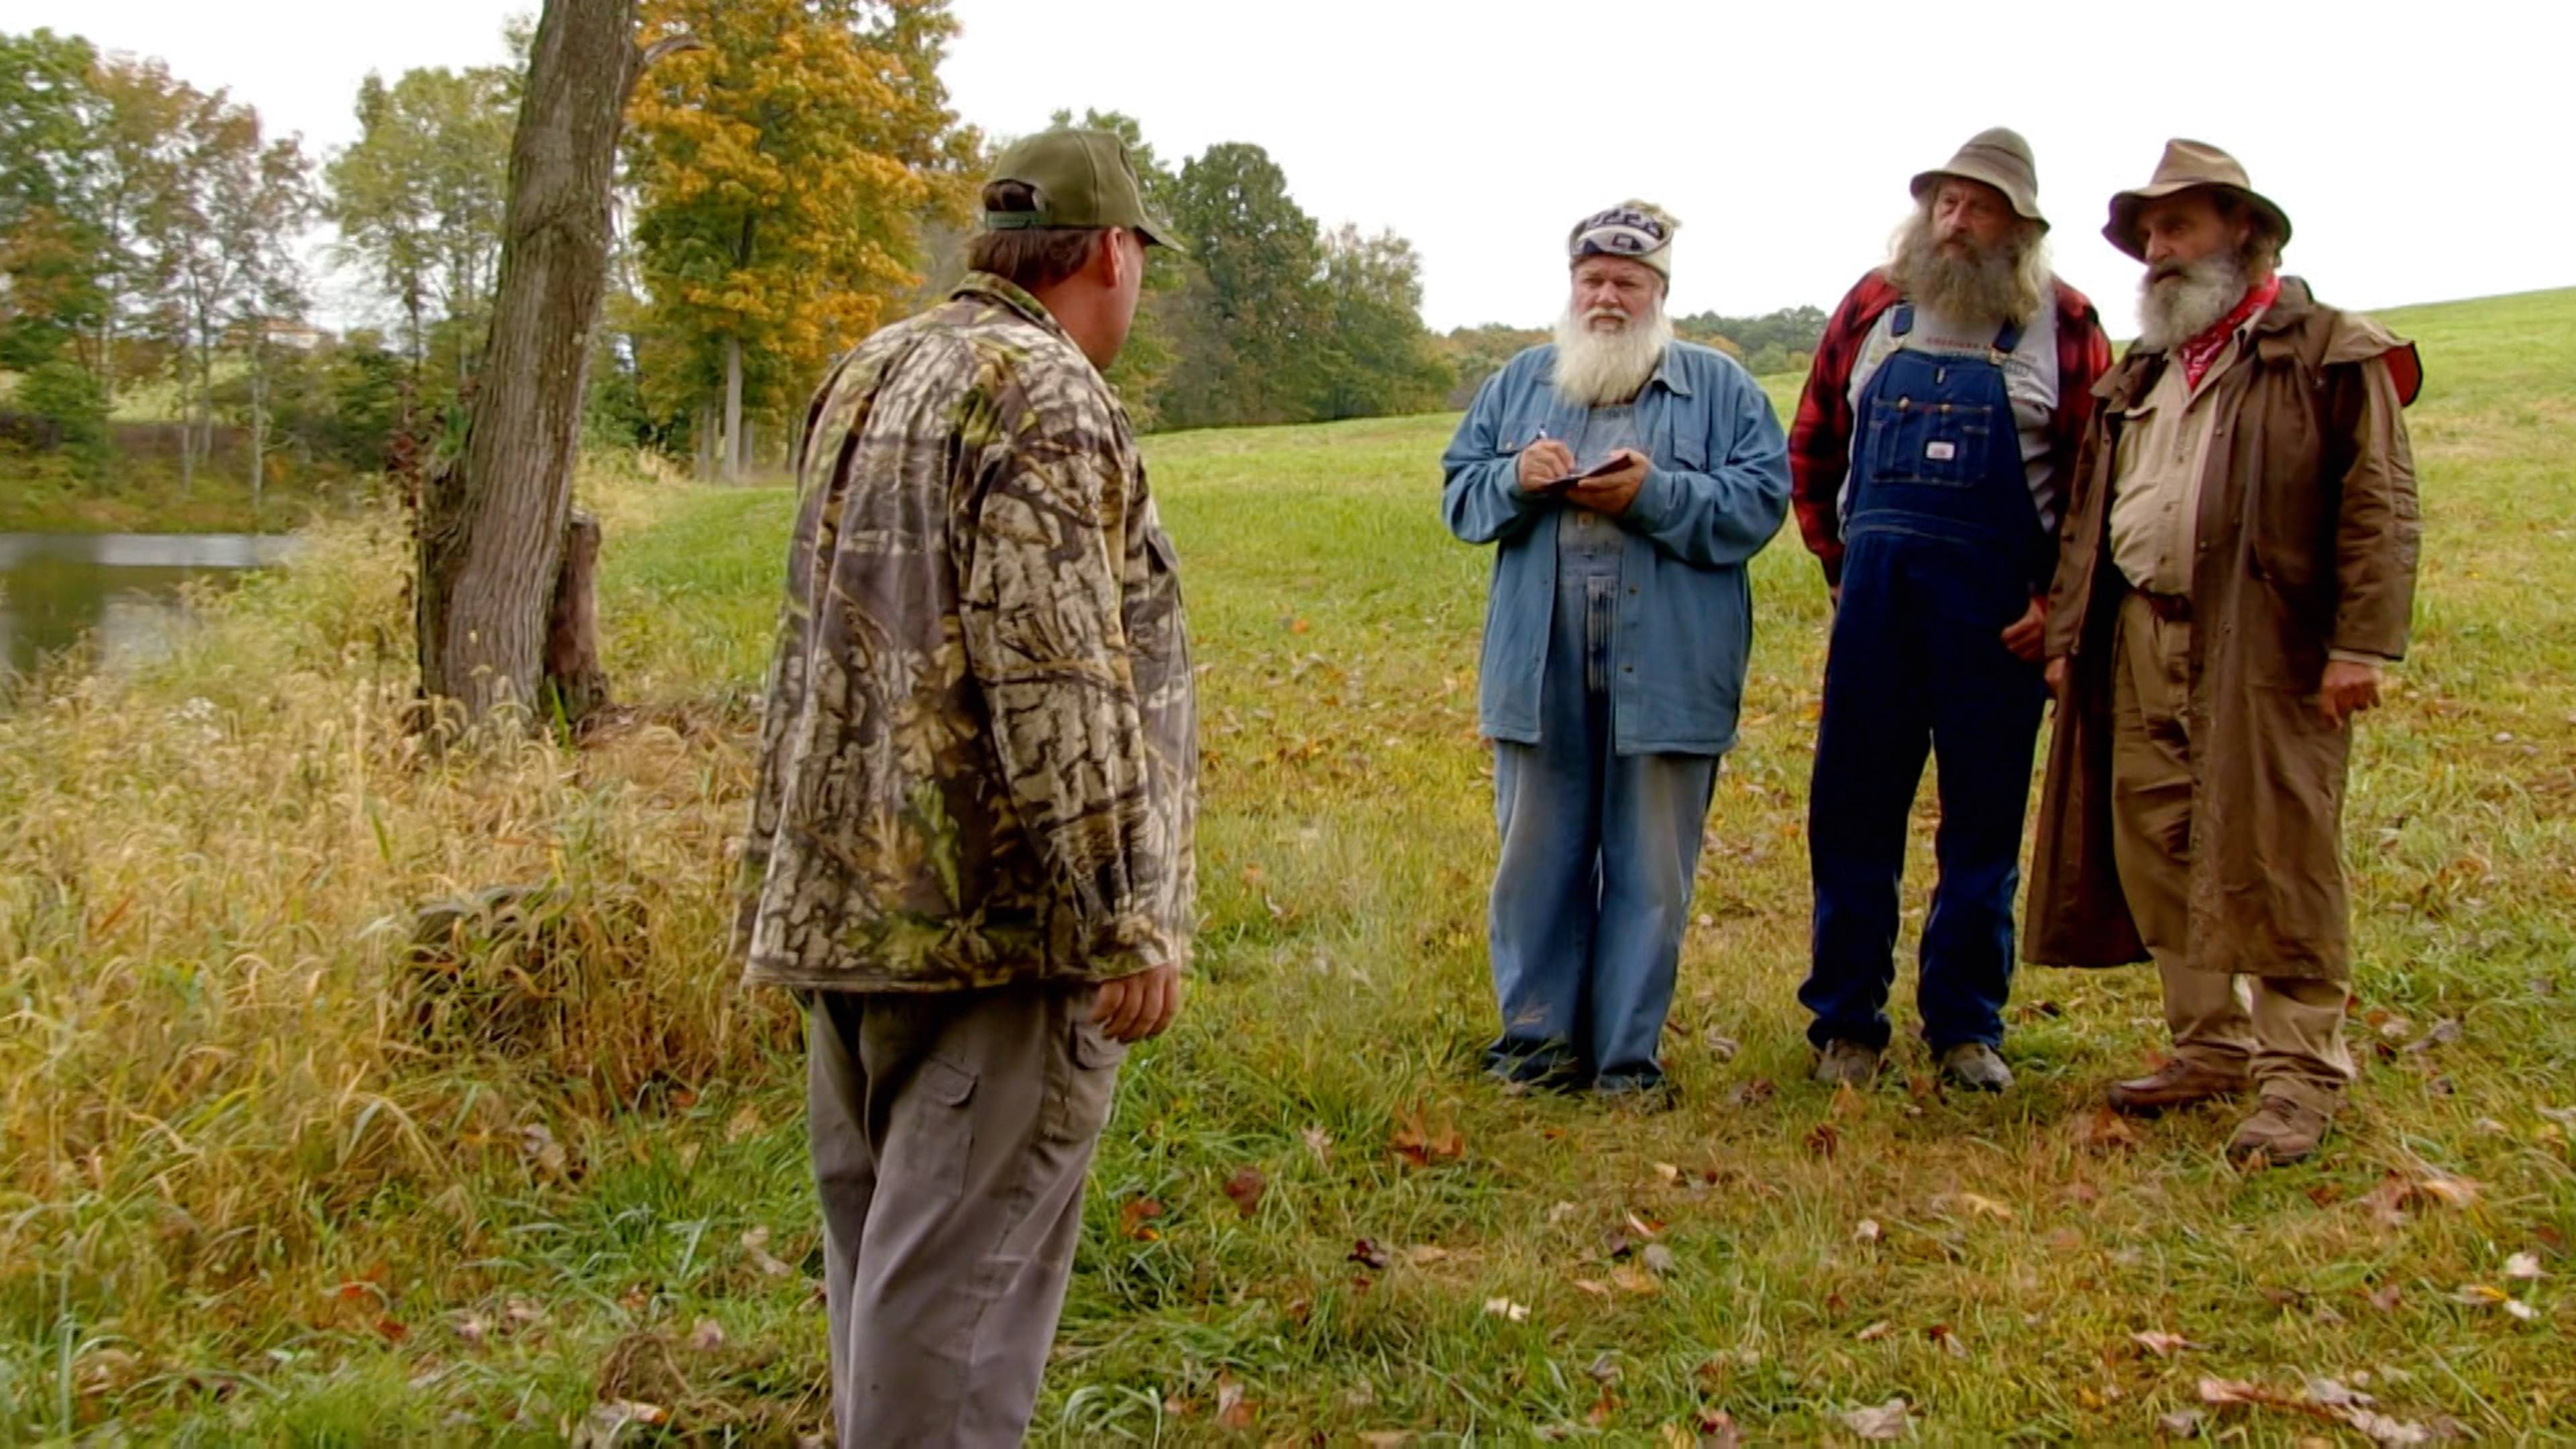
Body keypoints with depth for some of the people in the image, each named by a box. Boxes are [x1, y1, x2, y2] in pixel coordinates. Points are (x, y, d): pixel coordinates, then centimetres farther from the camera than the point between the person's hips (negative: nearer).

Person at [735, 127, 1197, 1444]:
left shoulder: (864, 376, 14)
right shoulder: (1047, 394, -14)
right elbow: (1053, 683, -21)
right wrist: (1125, 922, -17)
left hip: (844, 895, 9)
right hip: (995, 909, -9)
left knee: (877, 1232, 18)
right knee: (961, 1261, -2)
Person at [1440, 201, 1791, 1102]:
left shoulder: (1719, 387, 6)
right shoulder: (1521, 382, 15)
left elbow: (1761, 499, -4)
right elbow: (1459, 493, 11)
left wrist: (1655, 494, -16)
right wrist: (1515, 478, -10)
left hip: (1664, 675, -2)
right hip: (1542, 671, 2)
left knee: (1650, 872, 4)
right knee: (1536, 857, 8)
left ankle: (1628, 1054, 15)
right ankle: (1537, 1036, 21)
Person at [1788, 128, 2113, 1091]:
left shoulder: (2061, 324, 1)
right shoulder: (1875, 307, 8)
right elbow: (1813, 445, 14)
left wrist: (2057, 596, -7)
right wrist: (1838, 561, 9)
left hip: (1998, 603, -2)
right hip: (1876, 589, 2)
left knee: (1984, 820, 7)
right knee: (1853, 811, 4)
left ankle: (1966, 1028, 19)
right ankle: (1845, 1023, 15)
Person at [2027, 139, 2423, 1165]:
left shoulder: (2329, 356, 0)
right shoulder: (2139, 376, 20)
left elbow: (2380, 509, -7)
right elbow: (2087, 516, 22)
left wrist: (2363, 644, -15)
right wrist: (2068, 634, 15)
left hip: (2266, 651, -7)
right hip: (2141, 646, 7)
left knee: (2274, 861, -5)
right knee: (2159, 853, 8)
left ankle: (2299, 1073, 4)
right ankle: (2211, 1046, 21)